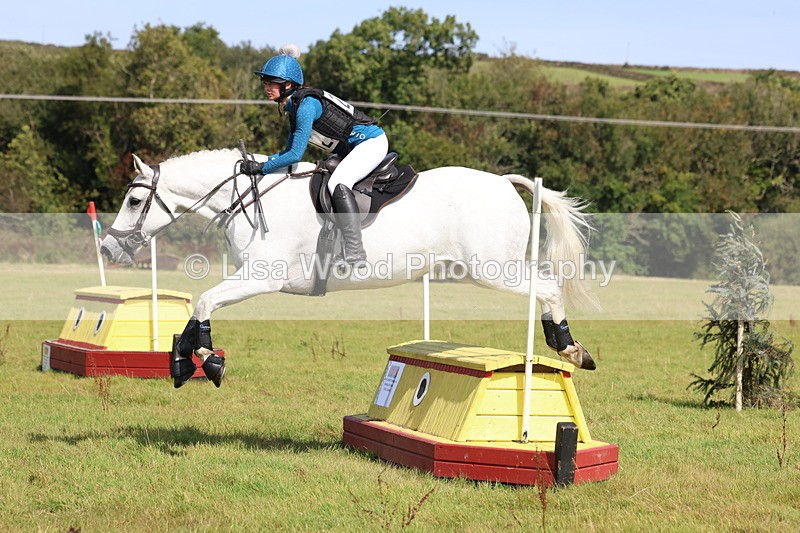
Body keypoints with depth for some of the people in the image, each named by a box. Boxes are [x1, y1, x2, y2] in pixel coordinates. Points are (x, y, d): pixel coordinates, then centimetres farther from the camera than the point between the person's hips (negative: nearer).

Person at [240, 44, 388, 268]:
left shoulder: (306, 104, -24)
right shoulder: (293, 107, 7)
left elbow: (296, 155, -26)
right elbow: (290, 151, 13)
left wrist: (262, 167, -18)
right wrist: (258, 162, 0)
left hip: (372, 142, -11)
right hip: (352, 149, 11)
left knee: (337, 183, -29)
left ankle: (356, 254, -34)